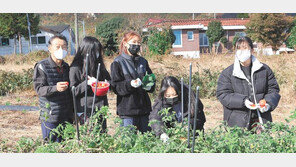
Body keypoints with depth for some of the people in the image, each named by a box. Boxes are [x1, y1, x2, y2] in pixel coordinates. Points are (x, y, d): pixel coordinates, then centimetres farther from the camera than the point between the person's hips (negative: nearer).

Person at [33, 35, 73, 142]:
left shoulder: (66, 66, 14)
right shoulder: (42, 66, -6)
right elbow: (39, 89, -14)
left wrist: (72, 112, 18)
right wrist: (55, 88, -32)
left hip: (67, 116, 6)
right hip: (50, 117, -6)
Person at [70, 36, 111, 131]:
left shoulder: (98, 64, 10)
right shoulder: (76, 68, -9)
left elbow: (107, 78, 24)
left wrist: (107, 83, 1)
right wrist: (87, 83, -22)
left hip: (100, 109, 6)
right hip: (86, 112, -6)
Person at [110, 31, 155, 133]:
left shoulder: (143, 62, 15)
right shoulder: (118, 62, -1)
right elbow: (116, 87, -6)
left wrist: (149, 86, -3)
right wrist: (130, 84, -24)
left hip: (144, 107, 5)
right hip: (127, 109, -5)